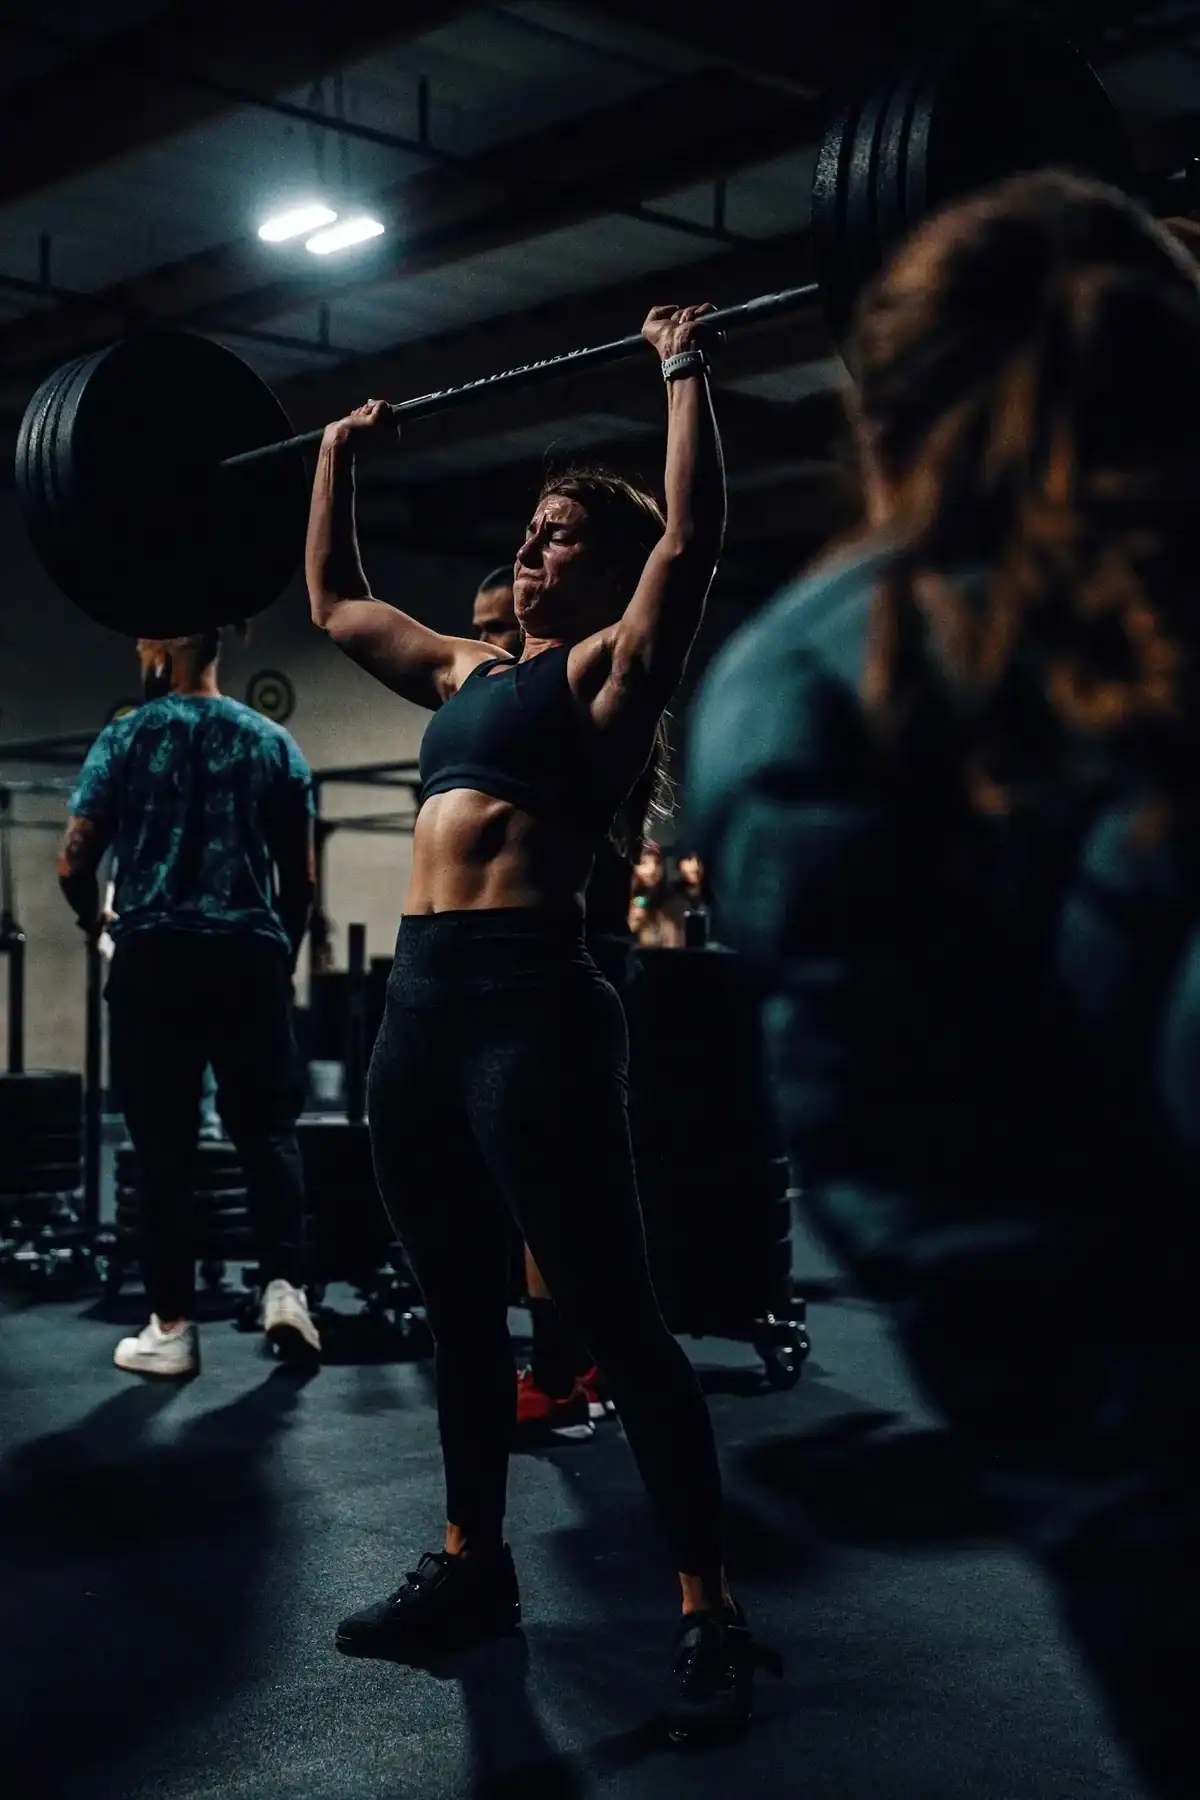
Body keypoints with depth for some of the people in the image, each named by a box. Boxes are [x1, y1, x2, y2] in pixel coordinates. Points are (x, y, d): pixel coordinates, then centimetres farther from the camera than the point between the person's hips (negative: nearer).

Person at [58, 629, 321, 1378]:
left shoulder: (128, 736, 3)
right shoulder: (274, 742, 10)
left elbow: (75, 861, 1)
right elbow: (301, 877, 11)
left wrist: (96, 921, 21)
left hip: (154, 958, -1)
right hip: (250, 956, 2)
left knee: (165, 1144, 2)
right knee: (269, 1127, 10)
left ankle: (173, 1326, 4)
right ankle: (285, 1285, -6)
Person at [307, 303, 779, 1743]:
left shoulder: (617, 665, 3)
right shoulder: (466, 672, 22)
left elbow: (688, 540, -13)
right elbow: (332, 600, 34)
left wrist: (683, 374, -8)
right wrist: (339, 461, 36)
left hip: (529, 1003, -8)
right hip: (418, 1001, 8)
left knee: (612, 1321, -6)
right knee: (460, 1310, 16)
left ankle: (710, 1614, 2)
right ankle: (472, 1565, 30)